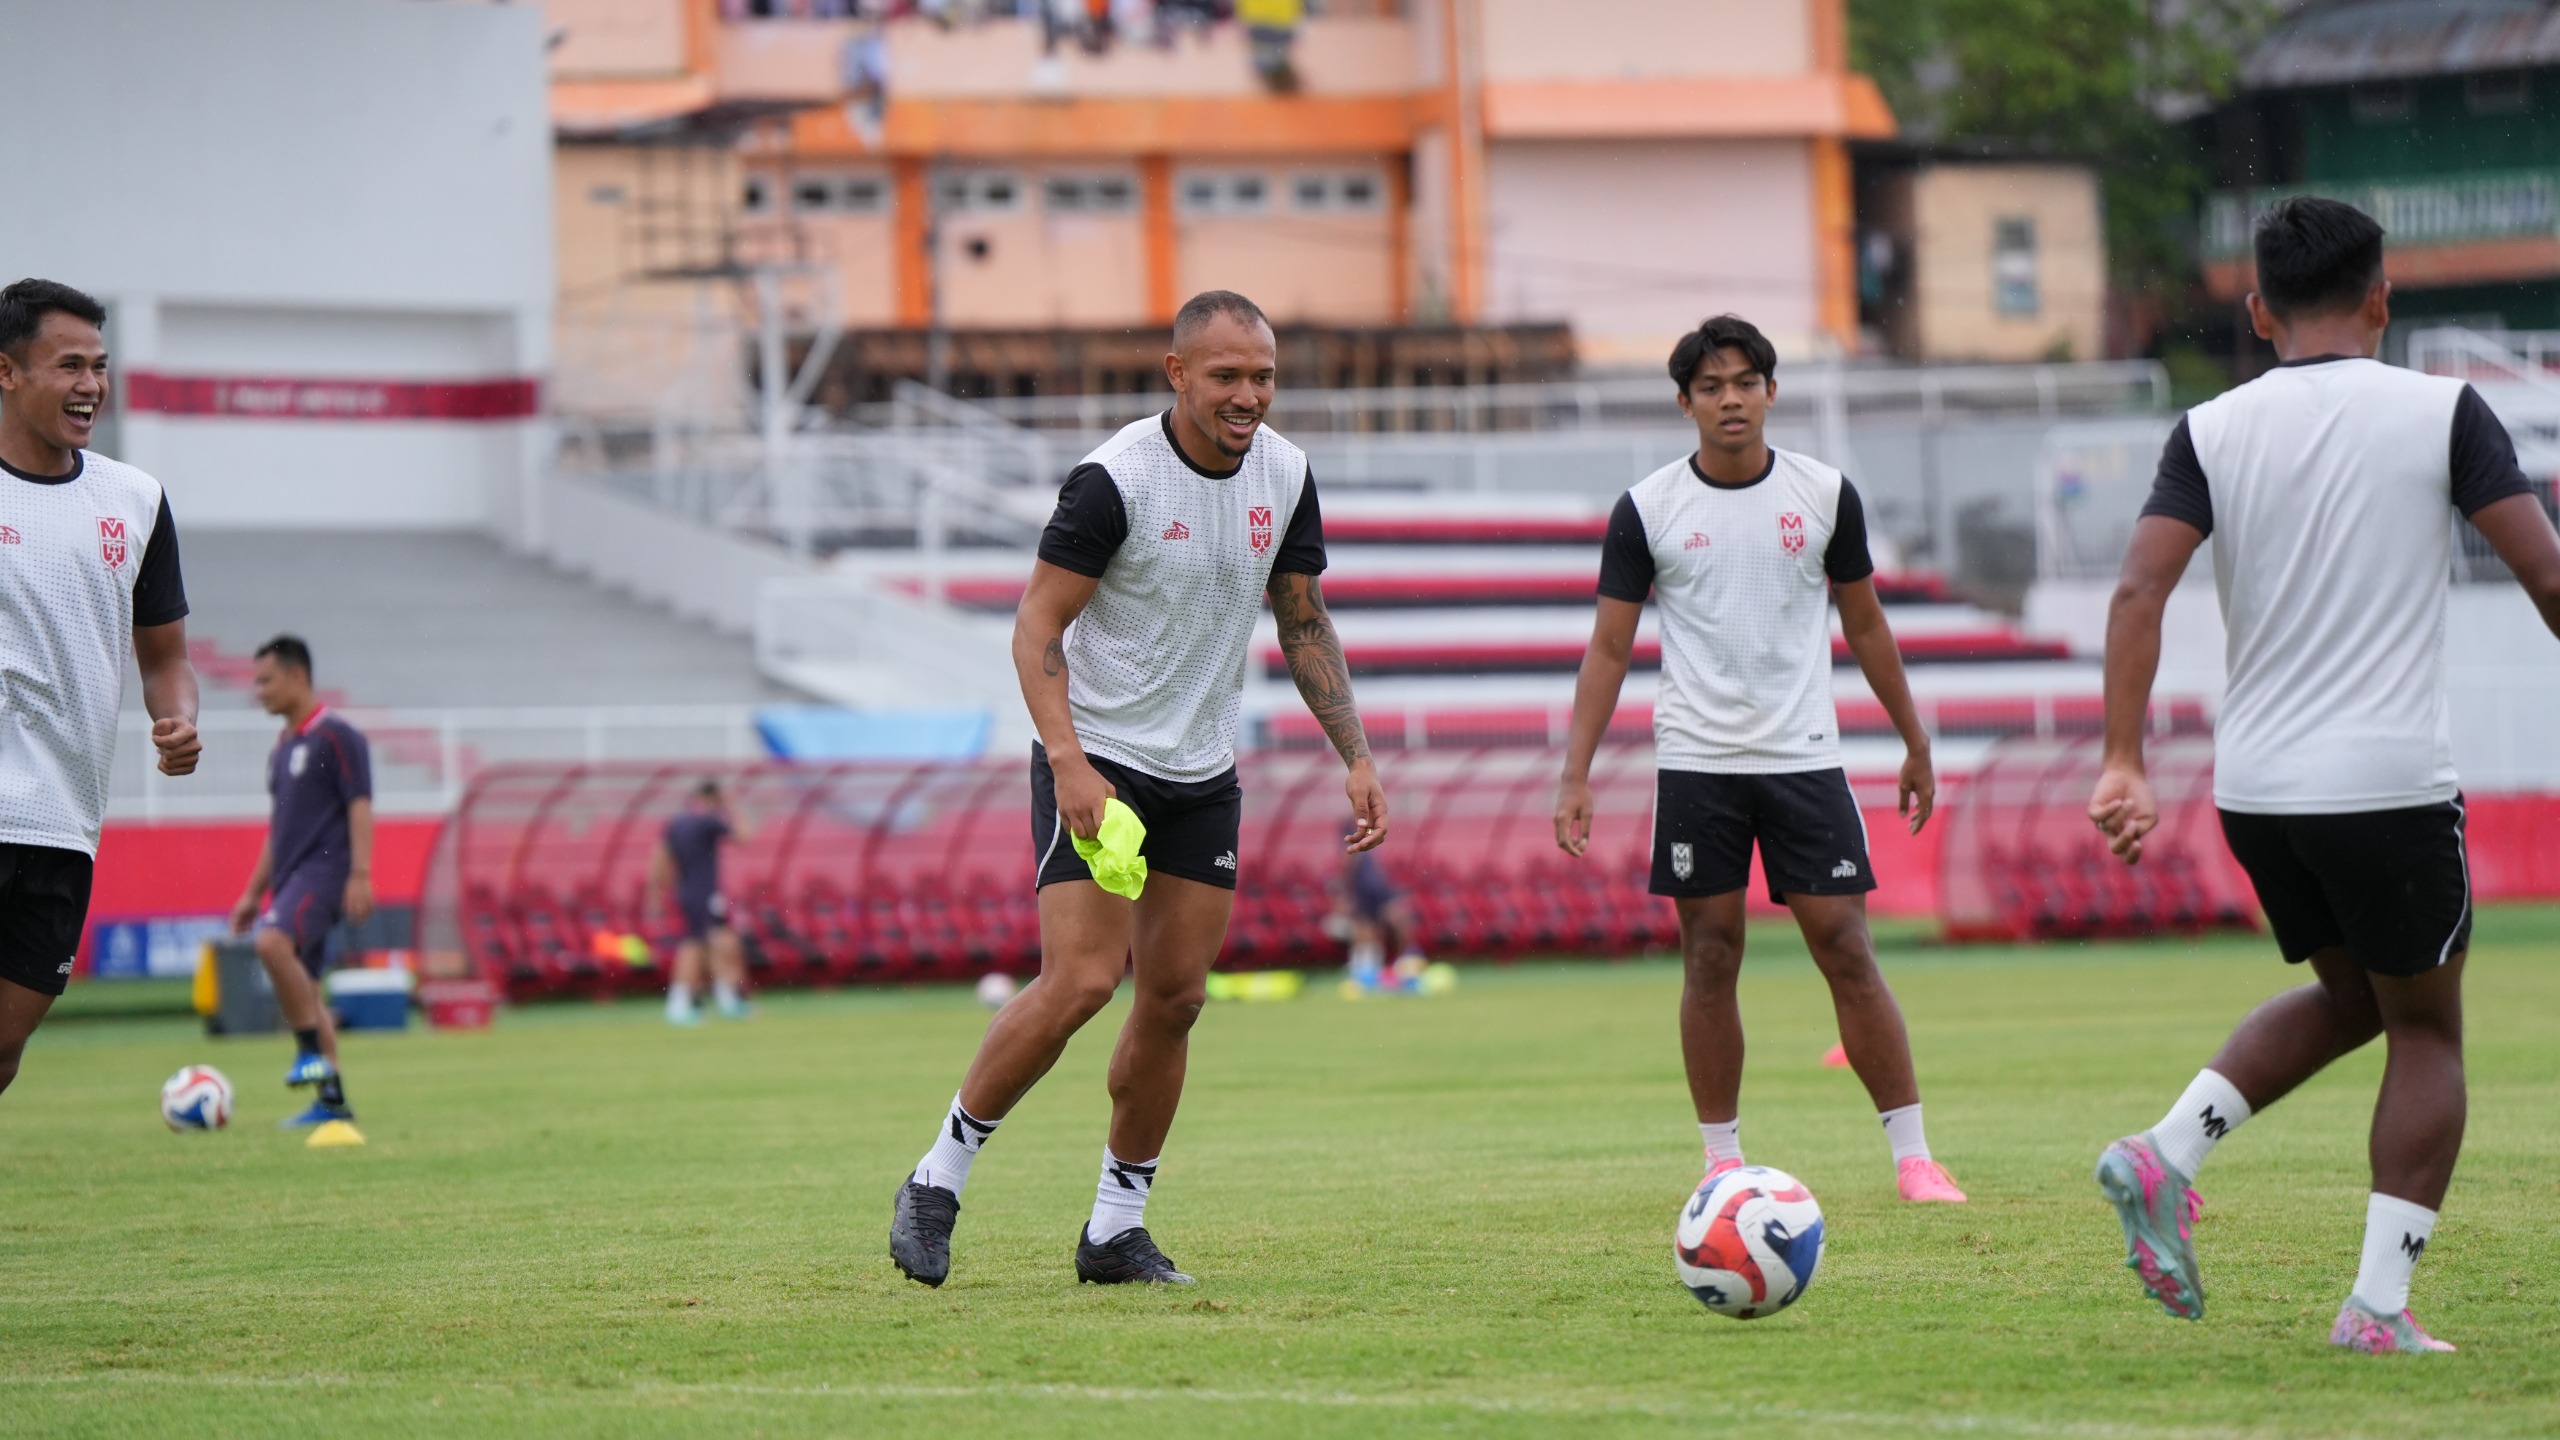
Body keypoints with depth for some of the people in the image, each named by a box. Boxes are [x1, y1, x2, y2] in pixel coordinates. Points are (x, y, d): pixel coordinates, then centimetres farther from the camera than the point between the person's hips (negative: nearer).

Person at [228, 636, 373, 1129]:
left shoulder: (336, 736, -6)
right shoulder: (283, 746, 20)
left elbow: (360, 807, -13)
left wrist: (360, 875, -21)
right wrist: (253, 893, 25)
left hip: (325, 869, -9)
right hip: (290, 877, 9)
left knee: (273, 941, -30)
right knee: (302, 985, 6)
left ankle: (312, 1051, -21)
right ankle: (331, 1101, 8)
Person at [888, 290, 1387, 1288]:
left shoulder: (1285, 475, 1)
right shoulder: (1116, 478, -19)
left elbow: (1303, 624, 12)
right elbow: (1037, 626, -17)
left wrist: (1357, 756, 4)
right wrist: (1068, 762, -29)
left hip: (1205, 775, 6)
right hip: (1098, 762, -6)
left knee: (1174, 996, 4)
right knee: (1080, 982, -17)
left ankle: (1116, 1230, 14)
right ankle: (939, 1178, -1)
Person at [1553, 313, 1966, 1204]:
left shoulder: (1825, 494, 3)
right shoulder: (1648, 509, 0)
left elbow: (1865, 625, 13)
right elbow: (1610, 646, 2)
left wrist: (1915, 744, 15)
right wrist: (1575, 776, -4)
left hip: (1804, 758, 0)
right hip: (1695, 765, 0)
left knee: (1846, 951, -4)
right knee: (1710, 962, 2)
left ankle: (1913, 1156, -2)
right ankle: (1723, 1160, 11)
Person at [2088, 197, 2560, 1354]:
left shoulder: (2213, 431, 4)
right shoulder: (2442, 412, -3)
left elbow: (2140, 591, -6)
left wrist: (2124, 763, -8)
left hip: (2254, 788, 4)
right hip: (2391, 782, -4)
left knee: (2346, 997, 25)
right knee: (2426, 1032, 11)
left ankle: (2167, 1153, 5)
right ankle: (2379, 1303, 1)